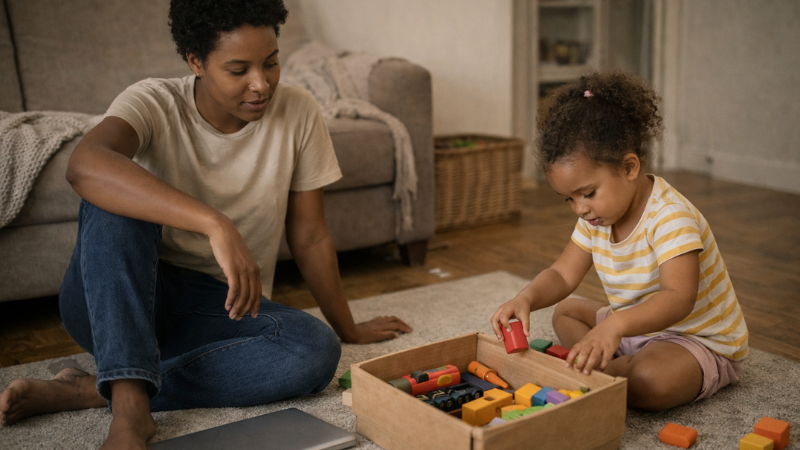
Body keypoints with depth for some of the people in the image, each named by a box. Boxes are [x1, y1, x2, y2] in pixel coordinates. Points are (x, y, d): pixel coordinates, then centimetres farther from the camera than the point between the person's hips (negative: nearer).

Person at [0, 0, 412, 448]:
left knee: (316, 349, -28)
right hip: (113, 305, -2)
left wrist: (348, 328, 7)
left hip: (223, 306, 2)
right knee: (114, 197, -29)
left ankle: (88, 390, -23)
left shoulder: (299, 113, -8)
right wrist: (216, 224, -48)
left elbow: (310, 236, 0)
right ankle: (129, 407, -37)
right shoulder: (154, 104, -15)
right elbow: (84, 165, -38)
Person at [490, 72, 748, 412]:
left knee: (651, 383, -37)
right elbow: (563, 275, -2)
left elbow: (678, 298, -40)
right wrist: (526, 298, -24)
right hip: (636, 330, 8)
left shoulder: (670, 217, -29)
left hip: (700, 341, -8)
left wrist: (616, 324, -56)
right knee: (565, 311, 13)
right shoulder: (595, 218, -2)